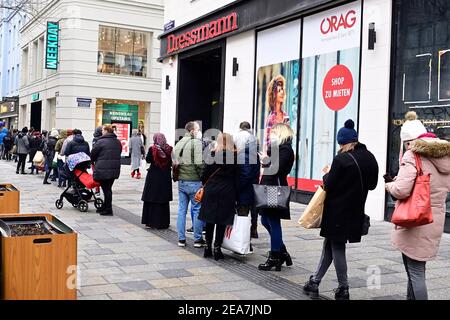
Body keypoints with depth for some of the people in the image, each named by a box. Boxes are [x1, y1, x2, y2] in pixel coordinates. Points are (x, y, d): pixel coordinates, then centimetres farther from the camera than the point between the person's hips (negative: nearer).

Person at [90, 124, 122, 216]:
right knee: (108, 188, 15)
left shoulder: (101, 141, -11)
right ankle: (105, 207, 24)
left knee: (106, 189, -1)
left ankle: (108, 209, 2)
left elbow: (93, 154, -4)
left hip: (103, 169, -7)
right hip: (115, 169, 7)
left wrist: (93, 161, 16)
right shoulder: (118, 142, 11)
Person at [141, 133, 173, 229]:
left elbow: (148, 160, -1)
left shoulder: (152, 149, -11)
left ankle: (151, 221, 9)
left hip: (153, 177, -2)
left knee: (152, 200, 7)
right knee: (164, 200, 11)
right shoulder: (169, 149, -5)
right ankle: (164, 222, 16)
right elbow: (171, 163, 0)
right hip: (166, 178, 2)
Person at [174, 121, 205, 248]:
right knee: (197, 210, 4)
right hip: (194, 181, -7)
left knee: (182, 210, 11)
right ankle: (198, 239, 10)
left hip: (181, 181, 7)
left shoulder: (178, 144, 13)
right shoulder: (197, 143, -12)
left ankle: (181, 239, 16)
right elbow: (199, 163, -19)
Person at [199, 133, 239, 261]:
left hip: (211, 190, 1)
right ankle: (217, 248, 5)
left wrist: (205, 185, 16)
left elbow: (205, 173, 0)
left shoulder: (212, 154, -1)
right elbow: (237, 177, -1)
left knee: (210, 220, 10)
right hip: (227, 192, -1)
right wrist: (236, 195, 4)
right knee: (222, 221, 4)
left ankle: (208, 247, 16)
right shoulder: (235, 156, -2)